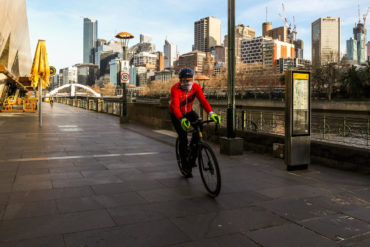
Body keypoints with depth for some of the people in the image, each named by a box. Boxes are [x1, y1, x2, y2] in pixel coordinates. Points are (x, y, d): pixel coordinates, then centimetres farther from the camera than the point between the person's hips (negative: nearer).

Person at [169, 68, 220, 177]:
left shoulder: (196, 87, -20)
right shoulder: (175, 89, -29)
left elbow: (203, 100, -32)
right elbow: (175, 106, -41)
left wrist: (211, 113, -48)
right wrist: (182, 119, -59)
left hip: (188, 111, 3)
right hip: (176, 114, -3)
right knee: (183, 138, -12)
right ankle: (185, 164, 5)